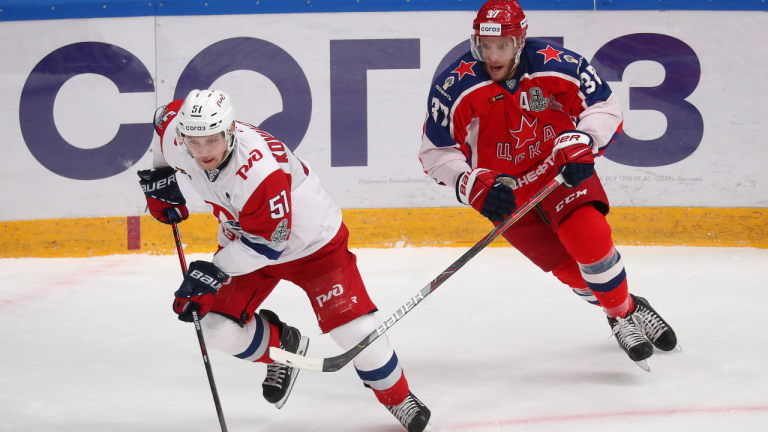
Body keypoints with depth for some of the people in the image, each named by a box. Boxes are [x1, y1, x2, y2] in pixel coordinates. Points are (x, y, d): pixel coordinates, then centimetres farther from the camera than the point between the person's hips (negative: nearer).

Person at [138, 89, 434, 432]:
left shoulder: (260, 168, -41)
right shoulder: (176, 139, -21)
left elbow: (268, 243, -32)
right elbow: (167, 116, 5)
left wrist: (213, 272, -31)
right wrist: (159, 177, 8)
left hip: (312, 241, -6)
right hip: (242, 239, 6)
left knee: (355, 331, -12)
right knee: (219, 330, -8)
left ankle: (399, 398, 15)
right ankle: (283, 346, 23)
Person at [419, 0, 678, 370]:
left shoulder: (555, 65, -19)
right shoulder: (455, 86, -19)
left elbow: (604, 107, -7)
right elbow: (436, 153, -11)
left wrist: (581, 144, -26)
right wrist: (474, 186, -26)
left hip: (559, 169, 0)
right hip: (503, 190, 1)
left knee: (589, 238, -25)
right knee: (568, 268, -5)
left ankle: (627, 308, -2)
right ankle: (622, 316, 20)